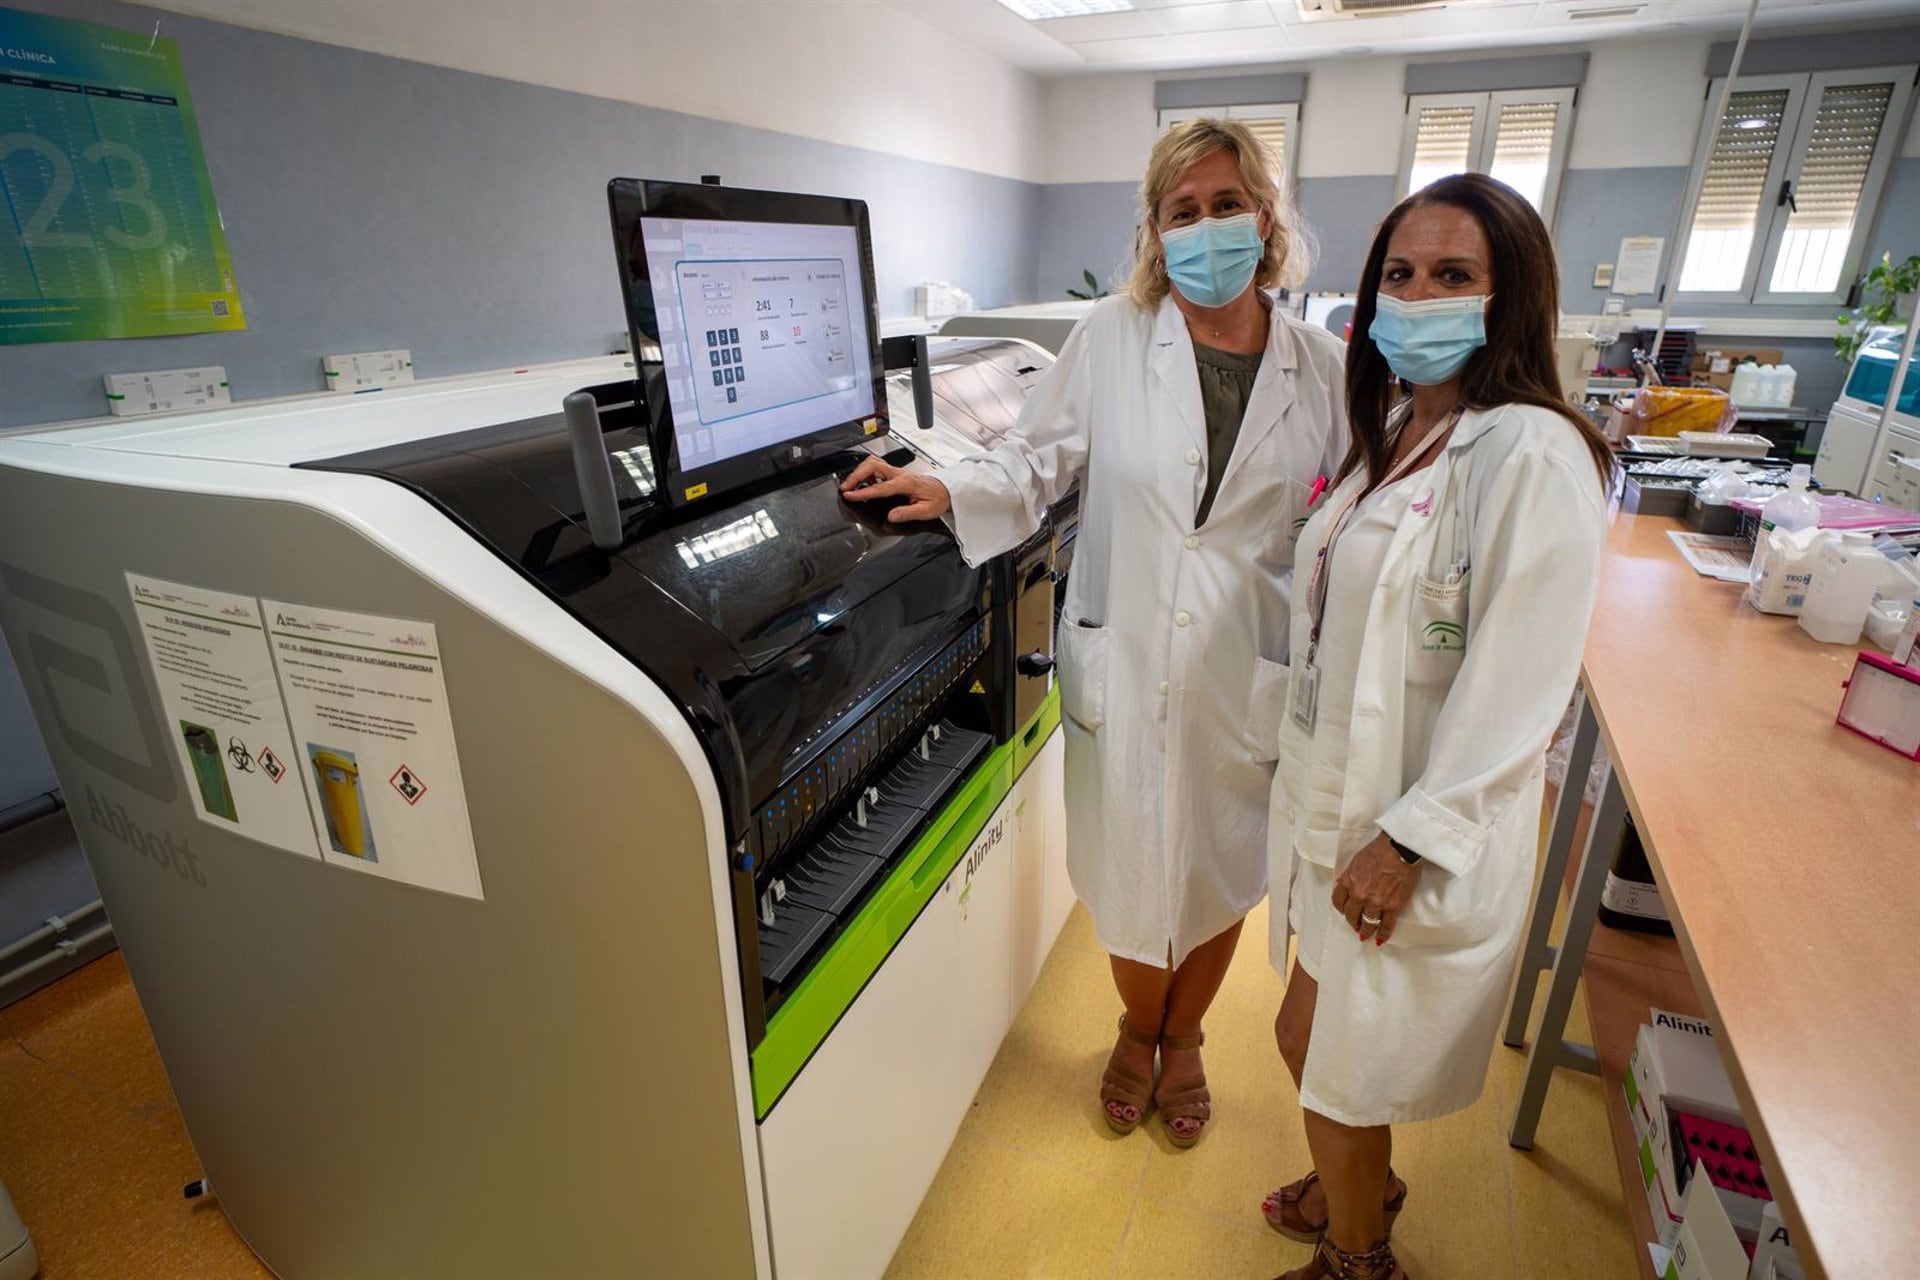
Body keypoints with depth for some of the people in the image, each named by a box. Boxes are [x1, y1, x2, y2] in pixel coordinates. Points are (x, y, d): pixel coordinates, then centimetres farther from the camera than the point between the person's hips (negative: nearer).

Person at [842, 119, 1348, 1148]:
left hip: (1246, 679, 2)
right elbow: (1037, 461, 1)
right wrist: (951, 492, -16)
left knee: (1220, 874, 18)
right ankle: (1138, 1030, 48)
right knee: (1130, 866, 15)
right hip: (1125, 667, -1)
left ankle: (1184, 1037, 49)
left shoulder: (1320, 367, 1)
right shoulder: (1110, 338, -3)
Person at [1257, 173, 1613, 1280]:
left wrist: (1410, 839, -19)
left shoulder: (1530, 455, -19)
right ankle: (1362, 1184, 53)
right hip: (1342, 790, 8)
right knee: (1326, 1039, 23)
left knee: (1325, 1048, 9)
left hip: (1424, 827, -8)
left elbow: (1518, 684, -21)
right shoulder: (1396, 429, 8)